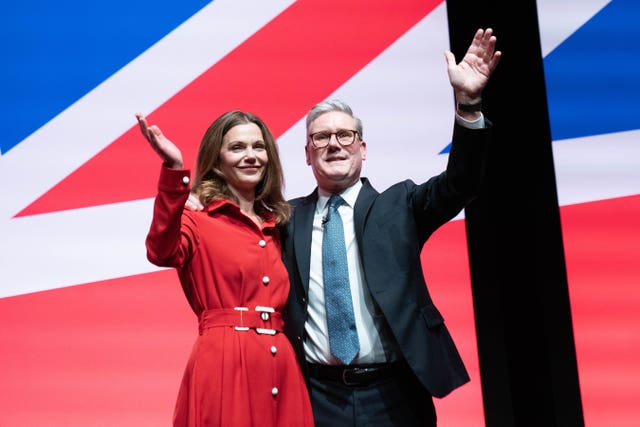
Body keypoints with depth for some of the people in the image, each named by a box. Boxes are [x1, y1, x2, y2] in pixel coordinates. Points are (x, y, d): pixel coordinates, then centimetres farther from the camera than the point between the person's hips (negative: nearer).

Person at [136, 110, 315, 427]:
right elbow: (161, 252, -26)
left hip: (282, 367, 5)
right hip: (224, 365, -5)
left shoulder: (277, 226, 16)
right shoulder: (197, 219, 0)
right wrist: (174, 171, -34)